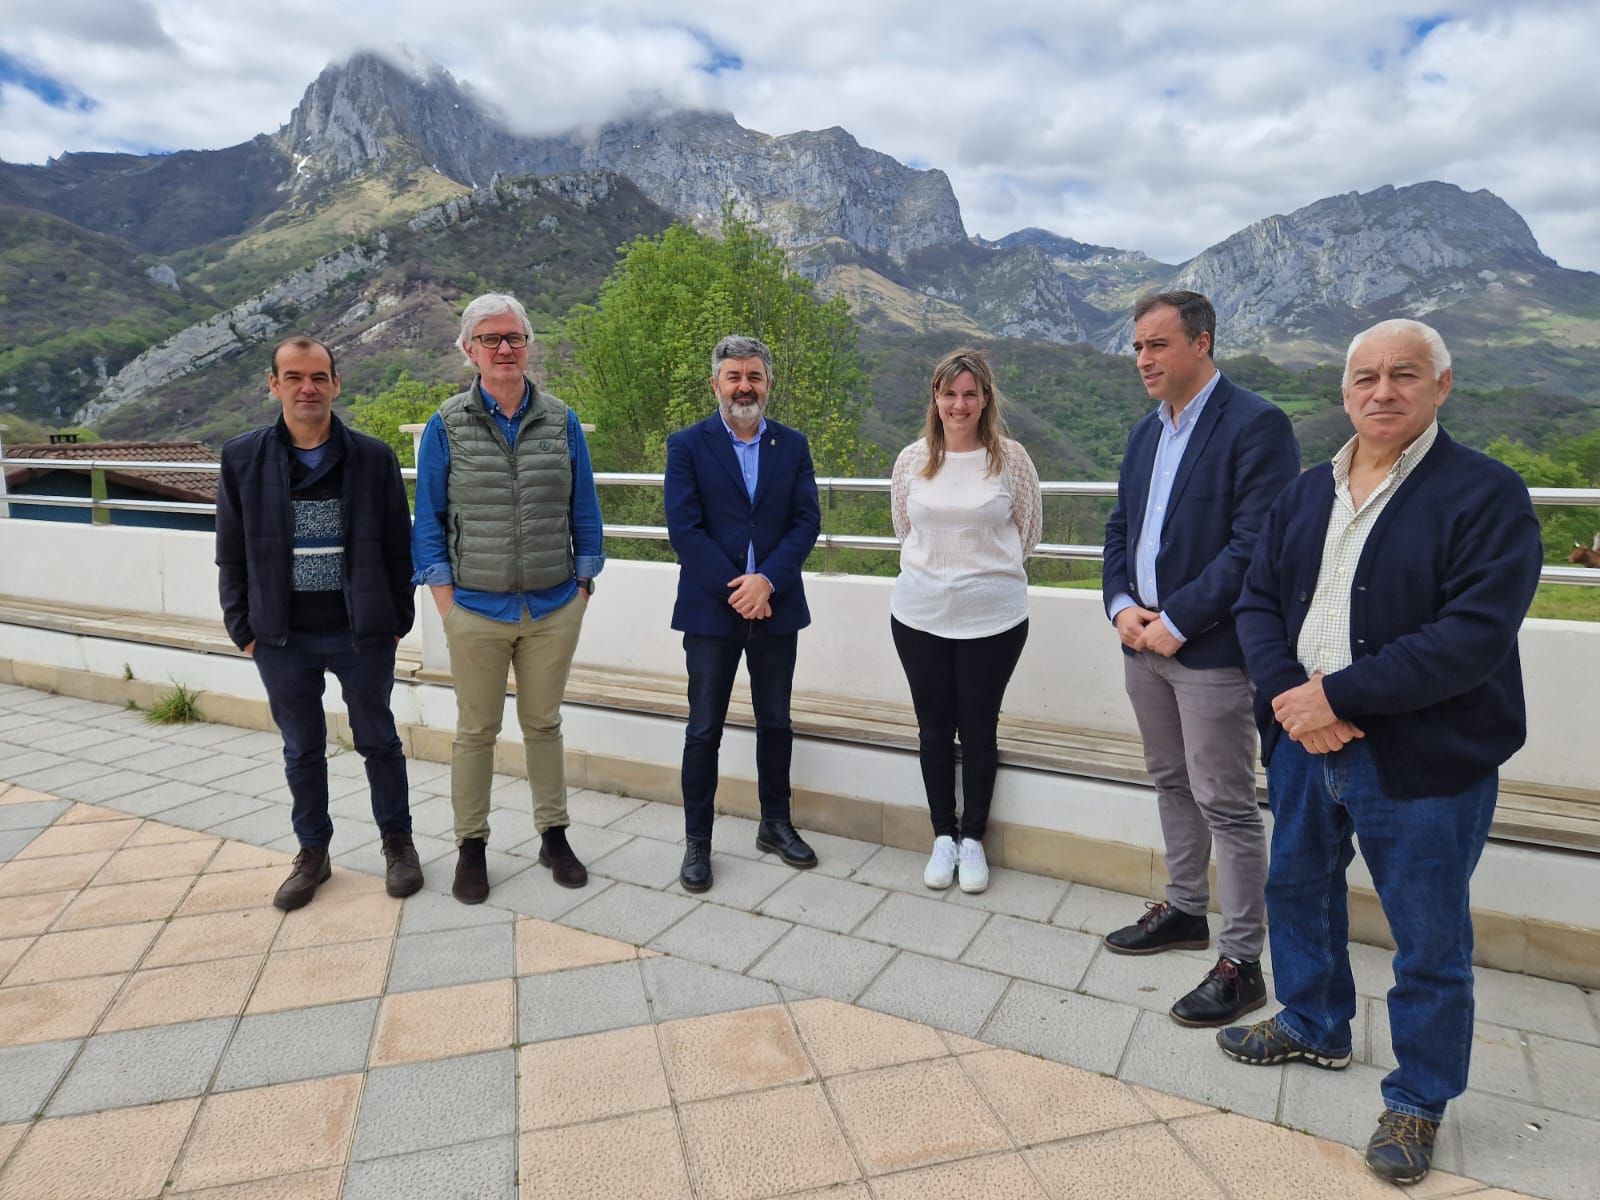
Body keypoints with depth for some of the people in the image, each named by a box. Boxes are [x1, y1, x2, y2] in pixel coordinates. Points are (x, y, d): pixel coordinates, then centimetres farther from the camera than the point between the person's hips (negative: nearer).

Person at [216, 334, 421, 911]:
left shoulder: (373, 457, -3)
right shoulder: (242, 457, 0)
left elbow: (397, 545, 1)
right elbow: (231, 552, 5)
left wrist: (398, 620, 0)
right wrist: (243, 627, 2)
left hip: (362, 633, -1)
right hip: (282, 637, 1)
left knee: (378, 740, 11)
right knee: (302, 750, 14)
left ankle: (397, 842, 29)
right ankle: (312, 853, 31)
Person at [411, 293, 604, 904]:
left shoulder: (561, 421, 2)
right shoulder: (446, 427, -1)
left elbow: (584, 512, 6)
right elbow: (429, 520, 1)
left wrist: (583, 588, 2)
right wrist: (446, 601, -4)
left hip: (554, 609, 1)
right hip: (477, 610, -1)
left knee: (544, 723, 14)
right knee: (476, 730, 11)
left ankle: (554, 836, 28)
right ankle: (471, 846, 26)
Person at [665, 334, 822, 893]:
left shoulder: (792, 445, 7)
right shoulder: (688, 445, -1)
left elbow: (807, 521, -1)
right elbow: (684, 528, -9)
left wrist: (767, 580, -16)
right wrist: (735, 590, -15)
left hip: (775, 606, 3)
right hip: (710, 610, -3)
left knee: (776, 721, 14)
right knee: (704, 729, 4)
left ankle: (776, 824, 31)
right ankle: (697, 841, 17)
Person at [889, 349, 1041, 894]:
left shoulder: (1010, 459, -5)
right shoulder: (912, 460, 1)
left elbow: (1028, 529, 6)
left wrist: (990, 568, 10)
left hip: (993, 618, -2)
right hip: (920, 615, 2)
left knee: (978, 730, 9)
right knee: (934, 729, 12)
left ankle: (972, 839, 27)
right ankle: (943, 836, 29)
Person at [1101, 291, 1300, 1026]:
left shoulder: (1255, 426, -12)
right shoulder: (1147, 430, 13)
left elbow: (1254, 545, -19)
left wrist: (1176, 622, -19)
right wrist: (1121, 605, -2)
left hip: (1210, 648, -8)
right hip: (1144, 639, 8)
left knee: (1226, 806, 1)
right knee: (1171, 783, 19)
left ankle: (1241, 963, 13)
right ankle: (1185, 911, 36)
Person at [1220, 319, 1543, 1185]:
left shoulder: (1485, 494, -11)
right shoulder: (1305, 493, 8)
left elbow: (1474, 636, -21)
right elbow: (1257, 601, 3)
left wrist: (1337, 695, -22)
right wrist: (1289, 695, -15)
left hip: (1422, 761, -6)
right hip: (1304, 741, 6)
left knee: (1429, 944, 9)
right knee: (1297, 890, 22)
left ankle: (1418, 1101, 33)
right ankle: (1313, 1027, 46)